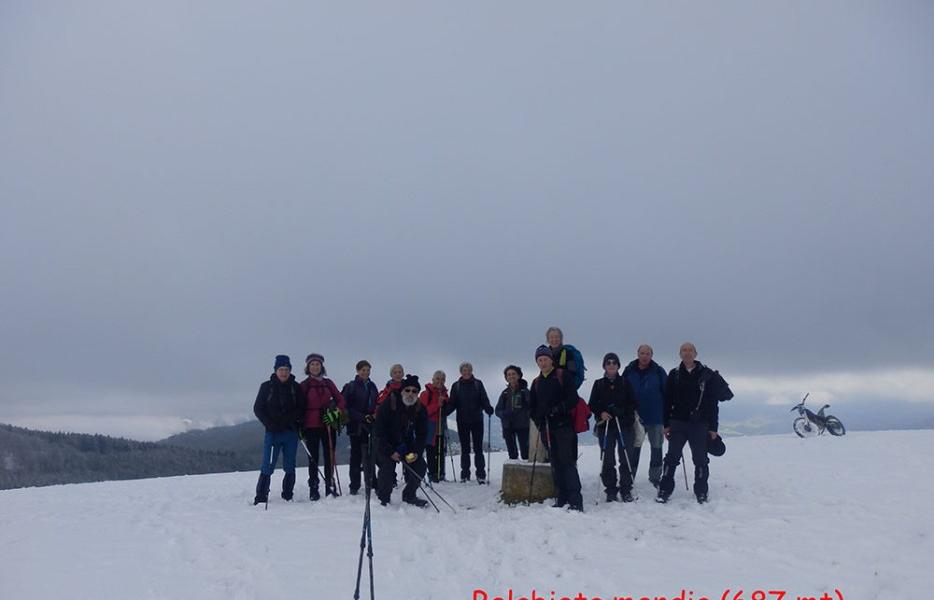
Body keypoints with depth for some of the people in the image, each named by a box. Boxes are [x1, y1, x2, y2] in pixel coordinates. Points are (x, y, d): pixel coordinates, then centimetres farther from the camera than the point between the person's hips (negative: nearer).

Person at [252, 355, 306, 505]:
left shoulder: (296, 388, 6)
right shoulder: (267, 386, 4)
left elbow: (301, 408, 5)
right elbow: (258, 408, 4)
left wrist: (291, 420, -12)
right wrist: (270, 424, -8)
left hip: (291, 432, 2)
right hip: (272, 433, -2)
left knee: (290, 467, 7)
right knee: (267, 466, -6)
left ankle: (287, 496, 17)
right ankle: (260, 497, 0)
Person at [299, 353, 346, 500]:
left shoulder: (328, 383, 9)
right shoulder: (304, 385, 3)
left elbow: (340, 399, 9)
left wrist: (336, 411, -10)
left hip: (328, 425, 2)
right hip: (311, 426, -2)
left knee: (330, 456, 4)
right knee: (313, 458, 1)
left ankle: (330, 486, 14)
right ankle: (313, 489, 7)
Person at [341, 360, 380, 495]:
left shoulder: (372, 386, 13)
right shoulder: (350, 386, -2)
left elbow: (377, 404, 17)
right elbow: (347, 407, -8)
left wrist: (375, 415, -2)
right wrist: (362, 417, -15)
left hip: (371, 425, 4)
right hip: (356, 425, -4)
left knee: (370, 454, 5)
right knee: (356, 455, 0)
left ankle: (372, 482, 14)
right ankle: (354, 486, 6)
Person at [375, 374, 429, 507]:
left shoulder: (420, 409, -8)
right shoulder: (388, 405, -21)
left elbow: (421, 434, -2)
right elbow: (380, 432, -19)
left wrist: (416, 452, -17)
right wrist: (391, 452, -24)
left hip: (407, 445, 5)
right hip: (386, 445, -4)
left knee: (420, 466, -7)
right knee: (387, 467, -24)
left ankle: (409, 495, 14)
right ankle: (383, 498, -3)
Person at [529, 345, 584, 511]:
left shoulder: (562, 376, 1)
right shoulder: (536, 382, 17)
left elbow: (573, 399, -7)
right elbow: (532, 406, 20)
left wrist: (558, 409, -17)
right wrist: (538, 420, 4)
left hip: (563, 425, -5)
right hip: (546, 428, 5)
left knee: (568, 462, -11)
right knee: (555, 464, 7)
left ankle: (576, 500, -13)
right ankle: (562, 499, 12)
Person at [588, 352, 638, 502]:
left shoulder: (625, 382, 6)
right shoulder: (599, 384, 8)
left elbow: (634, 403, 4)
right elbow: (592, 404, 9)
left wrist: (620, 411, -12)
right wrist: (601, 413, -10)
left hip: (624, 425, -1)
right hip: (605, 426, 1)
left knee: (625, 458, -2)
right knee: (608, 459, 1)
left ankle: (626, 490, 8)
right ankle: (611, 490, 9)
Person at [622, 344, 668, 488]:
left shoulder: (659, 372, -2)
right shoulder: (629, 371, 0)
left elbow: (667, 393, -1)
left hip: (656, 418, 0)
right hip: (634, 418, 0)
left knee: (656, 449, 10)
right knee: (633, 449, 6)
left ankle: (655, 478, 25)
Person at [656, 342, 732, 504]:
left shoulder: (707, 374, 1)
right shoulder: (674, 375, 6)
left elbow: (713, 403, 1)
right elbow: (667, 401, 8)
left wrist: (713, 427, -2)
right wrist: (666, 424, 4)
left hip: (700, 424, -1)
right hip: (678, 423, 1)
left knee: (700, 460, 5)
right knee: (672, 457, 0)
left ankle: (701, 492, 18)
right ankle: (664, 490, 7)